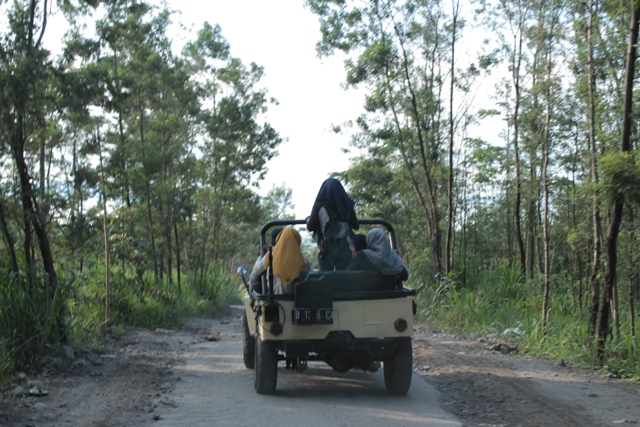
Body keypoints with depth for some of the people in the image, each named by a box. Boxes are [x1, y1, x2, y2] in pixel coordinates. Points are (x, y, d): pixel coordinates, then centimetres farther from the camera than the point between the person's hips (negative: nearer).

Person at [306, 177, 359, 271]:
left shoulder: (319, 205, -4)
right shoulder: (346, 204, 2)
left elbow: (310, 227, 1)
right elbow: (356, 226, 11)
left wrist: (308, 219, 22)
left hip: (326, 247, -2)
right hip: (344, 246, 2)